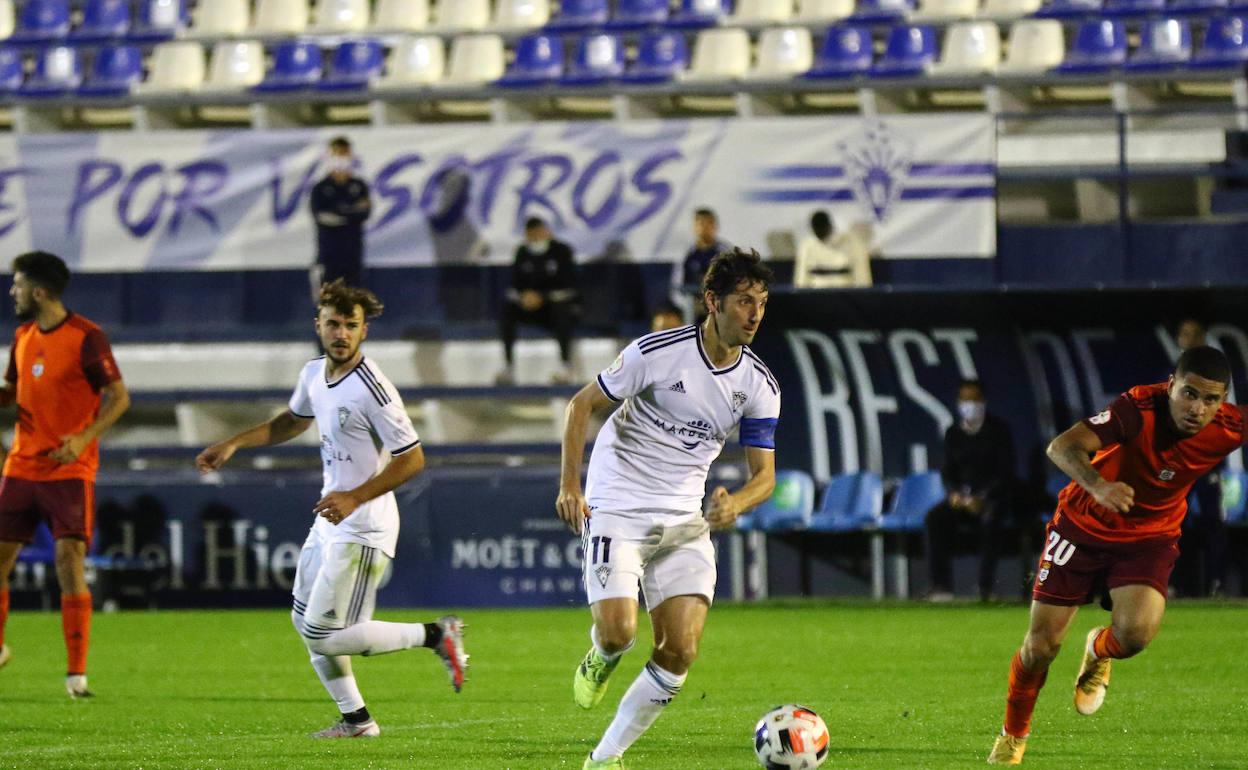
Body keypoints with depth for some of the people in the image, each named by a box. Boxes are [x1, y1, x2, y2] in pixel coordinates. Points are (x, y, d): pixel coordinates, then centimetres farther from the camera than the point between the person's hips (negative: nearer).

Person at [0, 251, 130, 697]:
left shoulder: (86, 338, -11)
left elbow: (119, 397, -11)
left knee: (70, 561, -12)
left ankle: (77, 674, -7)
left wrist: (84, 438, -23)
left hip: (70, 471, -6)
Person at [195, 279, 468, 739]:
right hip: (329, 523, 9)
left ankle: (436, 636, -1)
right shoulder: (314, 374, 4)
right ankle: (355, 719, 26)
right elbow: (294, 421, 26)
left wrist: (355, 498, -26)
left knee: (324, 636, -11)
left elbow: (412, 458, -20)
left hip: (362, 529, -9)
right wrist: (233, 444, 20)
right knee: (305, 621, 15)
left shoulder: (371, 388, -22)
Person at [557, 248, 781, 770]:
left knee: (680, 652, -9)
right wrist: (570, 486, -11)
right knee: (619, 632, -21)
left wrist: (735, 503, -21)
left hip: (685, 524, 4)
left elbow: (764, 473, 3)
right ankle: (600, 660, 18)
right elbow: (582, 404, -3)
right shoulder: (657, 353, -12)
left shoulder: (759, 385, 0)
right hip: (618, 509, -4)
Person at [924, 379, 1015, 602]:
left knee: (990, 519, -38)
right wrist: (953, 493, -12)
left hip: (991, 497, -4)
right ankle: (941, 585, -30)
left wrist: (983, 498, -20)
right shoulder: (953, 433, 11)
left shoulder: (999, 431, 0)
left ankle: (985, 587, -38)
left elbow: (1006, 472, -6)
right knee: (935, 518, -26)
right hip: (961, 497, 4)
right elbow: (947, 471, 11)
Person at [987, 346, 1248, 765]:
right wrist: (1097, 486, -58)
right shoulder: (1140, 408, -31)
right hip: (1084, 524, -2)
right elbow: (1062, 447, -40)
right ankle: (1012, 736, 28)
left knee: (1136, 632, -25)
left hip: (1150, 537, 2)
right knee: (1041, 645, 0)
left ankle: (1098, 653, 13)